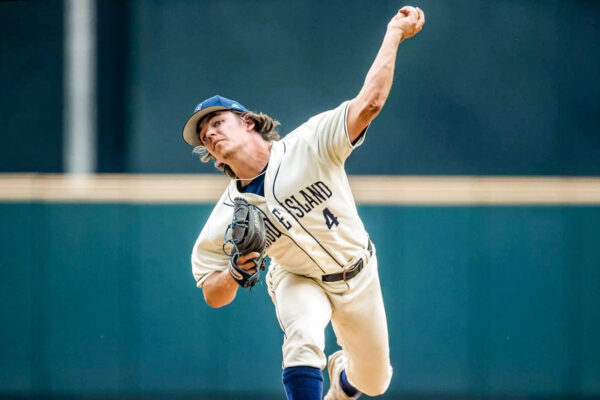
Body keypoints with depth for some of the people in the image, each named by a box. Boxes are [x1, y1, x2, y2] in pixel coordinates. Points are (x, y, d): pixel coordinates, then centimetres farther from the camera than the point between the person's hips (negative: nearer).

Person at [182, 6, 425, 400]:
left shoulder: (308, 145, -25)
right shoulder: (226, 218, -19)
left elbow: (369, 103, -30)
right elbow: (213, 295, -12)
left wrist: (394, 34, -31)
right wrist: (234, 272, -34)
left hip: (359, 277, 1)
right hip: (300, 282, -1)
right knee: (303, 335, -36)